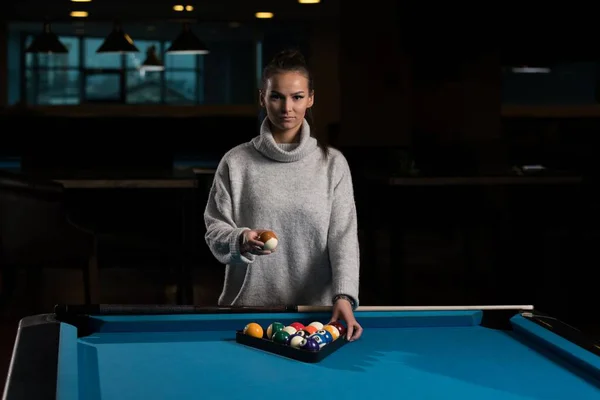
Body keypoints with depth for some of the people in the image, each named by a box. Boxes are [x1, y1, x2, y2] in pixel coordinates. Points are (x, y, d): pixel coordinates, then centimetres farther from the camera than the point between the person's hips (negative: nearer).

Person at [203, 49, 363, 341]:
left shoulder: (333, 163, -1)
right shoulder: (236, 162, -2)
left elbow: (343, 236, -8)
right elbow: (215, 231, -1)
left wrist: (344, 296, -22)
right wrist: (241, 240, -23)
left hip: (316, 308, 0)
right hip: (249, 308, 0)